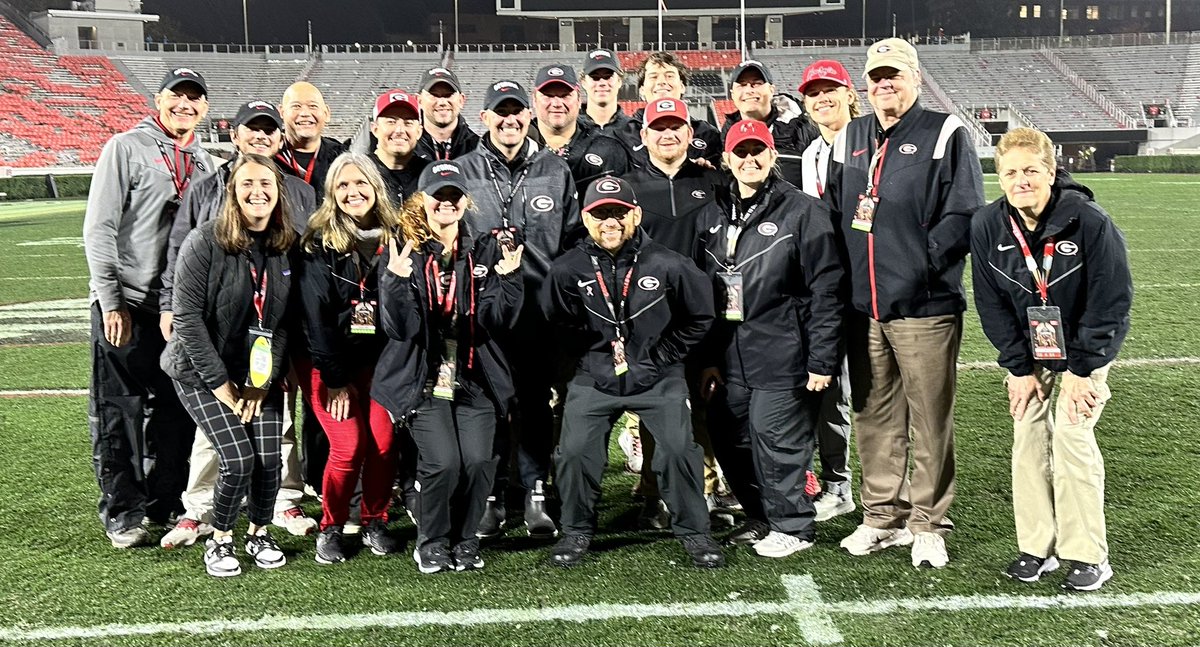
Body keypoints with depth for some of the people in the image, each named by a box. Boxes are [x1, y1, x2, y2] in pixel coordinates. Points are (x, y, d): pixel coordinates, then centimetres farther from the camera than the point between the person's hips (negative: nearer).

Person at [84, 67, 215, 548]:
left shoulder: (204, 163, 13)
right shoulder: (126, 148, -5)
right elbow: (99, 228, -9)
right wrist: (111, 300, -14)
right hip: (125, 305, -5)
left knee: (176, 411, 10)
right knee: (119, 413, 2)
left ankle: (166, 502, 23)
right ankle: (120, 511, 14)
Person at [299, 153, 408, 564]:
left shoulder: (394, 237, 1)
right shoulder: (319, 243, -8)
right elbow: (316, 315, -10)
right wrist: (335, 380, -12)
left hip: (379, 360, 3)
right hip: (328, 360, -2)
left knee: (384, 442, -8)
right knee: (349, 445, -11)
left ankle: (375, 523, 15)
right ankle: (331, 528, 12)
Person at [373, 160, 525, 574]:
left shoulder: (486, 251, 7)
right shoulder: (403, 251, 0)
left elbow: (499, 322, -2)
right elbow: (400, 328, -10)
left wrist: (507, 277, -18)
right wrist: (396, 280, -26)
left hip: (475, 380, 2)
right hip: (423, 380, -2)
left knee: (478, 461, -13)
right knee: (443, 462, -16)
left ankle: (464, 541, 15)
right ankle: (431, 543, 11)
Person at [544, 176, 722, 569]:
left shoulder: (666, 265, -7)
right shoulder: (568, 270, -6)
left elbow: (700, 316, 5)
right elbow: (556, 323, 9)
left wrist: (662, 357, 1)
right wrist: (592, 357, 5)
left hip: (657, 378, -1)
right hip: (594, 378, 1)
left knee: (679, 448, -11)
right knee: (574, 451, -8)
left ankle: (693, 531, 11)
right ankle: (577, 531, 16)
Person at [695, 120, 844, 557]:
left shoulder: (803, 211, -5)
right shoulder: (714, 218, 13)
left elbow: (826, 291, -9)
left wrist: (821, 361, -13)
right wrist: (708, 358, 11)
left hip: (782, 358, -6)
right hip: (731, 359, 6)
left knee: (777, 441, -3)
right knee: (730, 441, 10)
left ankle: (793, 526, 17)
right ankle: (761, 517, 30)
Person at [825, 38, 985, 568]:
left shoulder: (945, 134, -2)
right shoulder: (850, 139, 15)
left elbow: (964, 215, -8)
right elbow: (833, 212, 17)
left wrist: (922, 263, -15)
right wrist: (845, 276, 5)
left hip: (925, 306, -5)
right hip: (863, 306, 5)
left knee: (930, 420, 2)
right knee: (874, 416, 12)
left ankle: (927, 524, 14)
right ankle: (882, 515, 24)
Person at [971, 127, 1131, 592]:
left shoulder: (1090, 222, -22)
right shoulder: (987, 226, -12)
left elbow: (1111, 301, -16)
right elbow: (991, 304, -5)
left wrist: (1081, 370, -16)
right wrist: (1019, 368, -8)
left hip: (1084, 350, -3)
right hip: (1029, 354, 3)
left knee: (1071, 436, -10)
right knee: (1028, 440, 0)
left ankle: (1089, 557, 2)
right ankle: (1036, 548, 12)